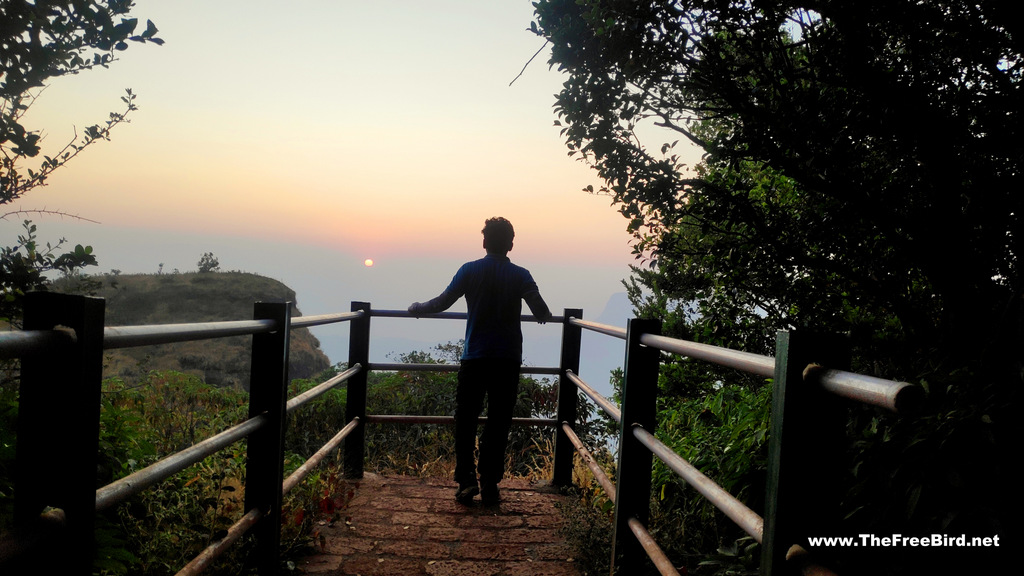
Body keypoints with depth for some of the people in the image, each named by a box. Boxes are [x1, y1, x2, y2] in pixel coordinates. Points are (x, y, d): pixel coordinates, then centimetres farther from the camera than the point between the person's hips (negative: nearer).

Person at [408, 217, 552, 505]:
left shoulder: (470, 270, -1)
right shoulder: (520, 275, 0)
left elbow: (443, 302, -1)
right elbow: (542, 313, -5)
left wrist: (417, 308, 18)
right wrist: (545, 315, 20)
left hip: (474, 357, 0)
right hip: (508, 359, 1)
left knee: (465, 420, 10)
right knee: (498, 424, 7)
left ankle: (466, 480, 1)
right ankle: (489, 486, 10)